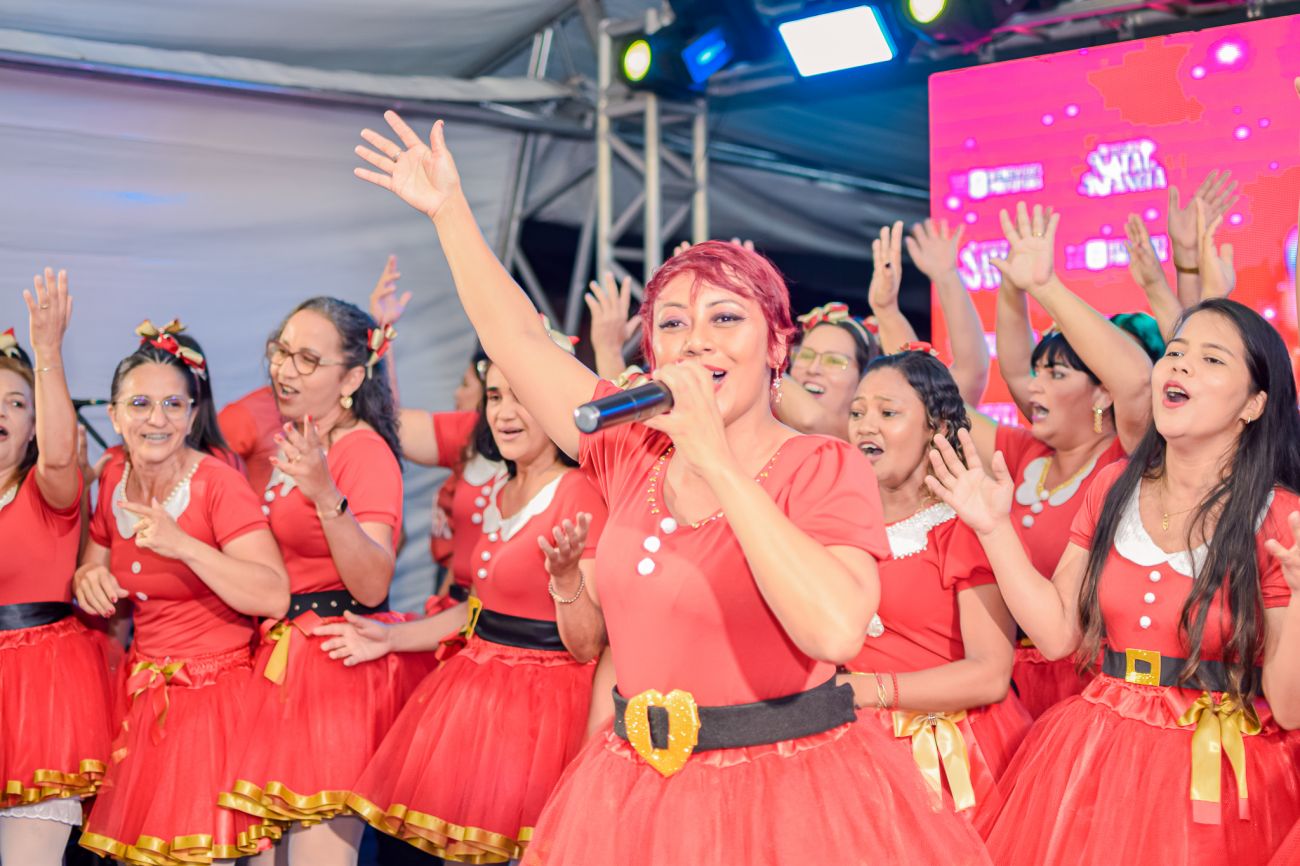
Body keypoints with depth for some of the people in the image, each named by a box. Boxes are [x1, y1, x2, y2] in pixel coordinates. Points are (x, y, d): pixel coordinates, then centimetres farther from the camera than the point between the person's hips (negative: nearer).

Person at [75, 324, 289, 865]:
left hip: (214, 692, -6)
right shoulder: (114, 482, 3)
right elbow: (93, 573, 19)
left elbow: (275, 597, -24)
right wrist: (88, 581, -5)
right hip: (142, 693, 6)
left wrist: (182, 545, -31)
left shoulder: (218, 483, -15)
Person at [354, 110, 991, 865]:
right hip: (635, 797, 5)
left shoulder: (825, 467, -11)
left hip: (788, 800, -5)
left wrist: (718, 464, -26)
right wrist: (448, 208, 15)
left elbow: (836, 631, -28)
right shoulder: (638, 453, 5)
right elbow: (519, 339, 13)